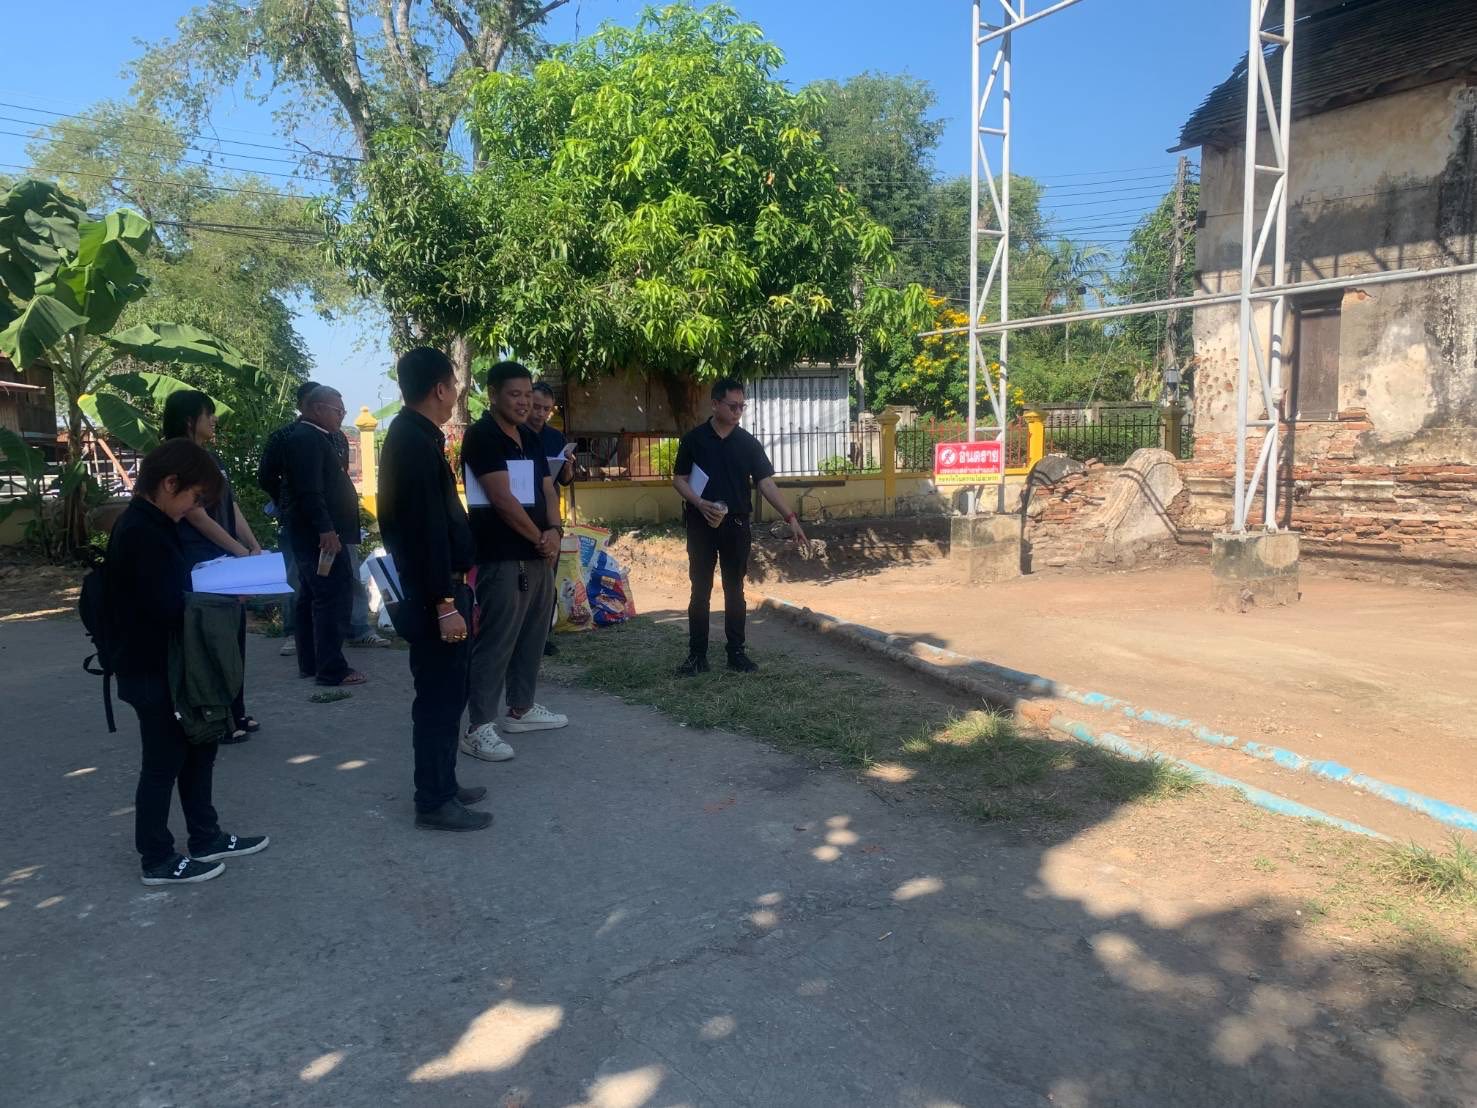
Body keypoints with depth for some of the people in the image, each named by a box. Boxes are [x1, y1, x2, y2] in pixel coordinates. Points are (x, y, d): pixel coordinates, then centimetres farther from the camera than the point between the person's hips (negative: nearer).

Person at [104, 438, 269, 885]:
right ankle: (157, 860, 19)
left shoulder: (152, 524, 9)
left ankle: (206, 838, 31)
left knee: (198, 748, 18)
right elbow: (167, 607, -26)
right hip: (152, 670, -10)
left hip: (168, 664, 10)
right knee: (164, 761, 4)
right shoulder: (141, 531, -22)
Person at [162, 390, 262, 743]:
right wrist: (241, 552, -13)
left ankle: (235, 713, 23)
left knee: (233, 637, 13)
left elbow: (232, 508, 11)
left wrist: (254, 546, 1)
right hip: (200, 567, -8)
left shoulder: (211, 459, 12)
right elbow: (198, 518, -16)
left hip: (228, 564, 8)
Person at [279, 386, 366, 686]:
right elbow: (310, 490, -22)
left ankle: (310, 663, 22)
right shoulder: (307, 438, -13)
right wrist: (326, 529, -24)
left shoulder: (312, 437, 19)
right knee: (334, 599, -9)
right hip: (322, 534, -11)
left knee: (311, 598, 14)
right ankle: (332, 669, -7)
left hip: (313, 535, 11)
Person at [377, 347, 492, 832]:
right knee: (440, 696, -1)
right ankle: (434, 802, 10)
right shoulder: (415, 442, -20)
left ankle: (442, 784, 29)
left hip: (439, 583, 10)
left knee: (446, 692, 18)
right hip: (433, 591, -10)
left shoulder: (413, 434, 12)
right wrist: (444, 602, -23)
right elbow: (425, 530, -24)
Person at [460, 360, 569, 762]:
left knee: (533, 635, 14)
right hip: (500, 557, -9)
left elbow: (547, 490, 14)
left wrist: (555, 529, -6)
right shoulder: (481, 435, -10)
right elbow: (502, 498, -16)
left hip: (537, 555, 9)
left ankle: (521, 709, 27)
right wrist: (540, 537, -8)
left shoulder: (531, 439, 15)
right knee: (494, 641, -7)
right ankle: (480, 727, -1)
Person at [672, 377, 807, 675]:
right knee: (700, 592, 3)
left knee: (734, 591, 8)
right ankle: (697, 655, 10)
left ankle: (736, 651, 17)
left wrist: (790, 517, -9)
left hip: (736, 525, 1)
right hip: (701, 525, -1)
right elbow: (679, 479, 2)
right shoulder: (694, 439, -1)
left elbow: (766, 482, -1)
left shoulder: (748, 442, 2)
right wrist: (700, 503, -17)